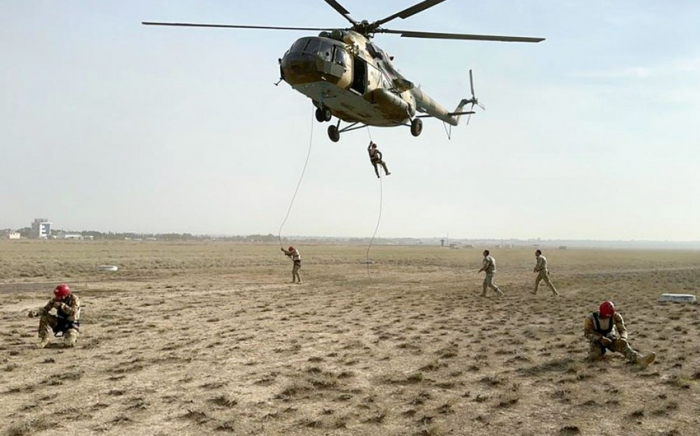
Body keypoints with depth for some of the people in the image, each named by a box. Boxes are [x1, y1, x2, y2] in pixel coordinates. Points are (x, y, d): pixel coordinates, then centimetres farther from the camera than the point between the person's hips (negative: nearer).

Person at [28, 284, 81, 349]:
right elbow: (46, 308, -8)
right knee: (44, 317, -17)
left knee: (68, 343, -29)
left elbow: (73, 312, -34)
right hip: (60, 322, 5)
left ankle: (72, 336, 10)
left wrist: (61, 305, -38)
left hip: (71, 325, -5)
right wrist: (36, 312, -26)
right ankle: (44, 340, -6)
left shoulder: (74, 299, -20)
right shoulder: (56, 299, -7)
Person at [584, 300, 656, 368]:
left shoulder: (616, 316, -16)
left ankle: (640, 359, -51)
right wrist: (601, 339, -31)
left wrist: (623, 338, -36)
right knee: (594, 356, -28)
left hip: (610, 338, 2)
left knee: (623, 345, -28)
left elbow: (622, 330, -12)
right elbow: (587, 333, -17)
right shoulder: (590, 319, -23)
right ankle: (601, 350, 8)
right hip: (596, 340, -2)